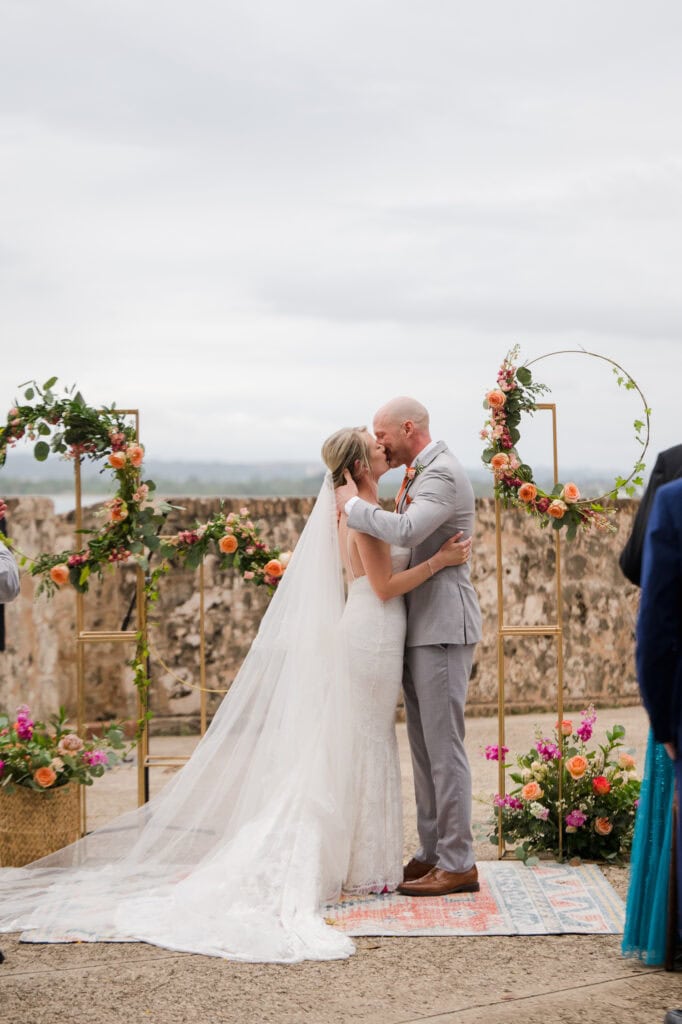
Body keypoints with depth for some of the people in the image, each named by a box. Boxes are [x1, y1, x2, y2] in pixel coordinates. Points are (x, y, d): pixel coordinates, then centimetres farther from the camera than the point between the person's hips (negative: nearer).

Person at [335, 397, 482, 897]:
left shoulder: (443, 475, -15)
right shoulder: (419, 475, 16)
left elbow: (405, 531, -31)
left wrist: (352, 503, -18)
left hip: (443, 626, -10)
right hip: (420, 627, 10)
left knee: (444, 746, -7)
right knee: (424, 747, 13)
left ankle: (457, 864, -3)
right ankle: (433, 853, 19)